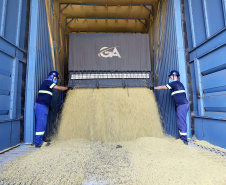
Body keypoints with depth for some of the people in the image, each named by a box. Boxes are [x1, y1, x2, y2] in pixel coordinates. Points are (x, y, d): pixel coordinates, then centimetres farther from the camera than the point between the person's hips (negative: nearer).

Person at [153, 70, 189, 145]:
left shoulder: (174, 83, -6)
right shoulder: (179, 83, 21)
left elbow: (163, 87, 1)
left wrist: (154, 88, 13)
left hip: (182, 105, -10)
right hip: (184, 104, 10)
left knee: (182, 122, -8)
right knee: (181, 122, 14)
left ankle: (184, 139, -4)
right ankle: (182, 137, 21)